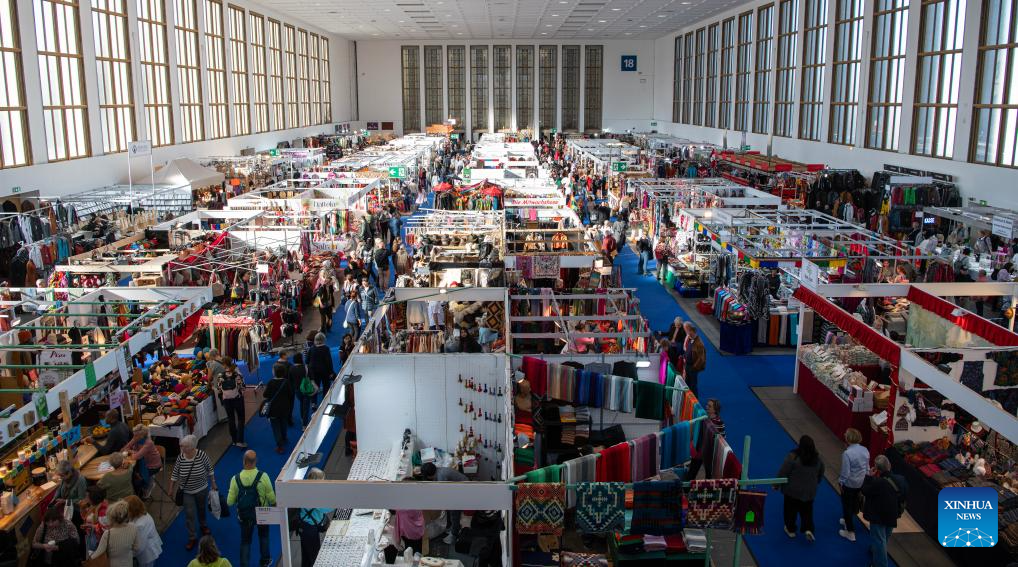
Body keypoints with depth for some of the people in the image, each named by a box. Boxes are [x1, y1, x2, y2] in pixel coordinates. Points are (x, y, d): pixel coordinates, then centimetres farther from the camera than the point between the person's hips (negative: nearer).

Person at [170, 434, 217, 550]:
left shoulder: (201, 455, -23)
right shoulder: (180, 458, -19)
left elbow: (209, 469, -8)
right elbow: (175, 474, -4)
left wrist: (213, 483, -2)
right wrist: (171, 489, 3)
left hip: (202, 489, 0)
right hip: (187, 492, 0)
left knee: (201, 509, 22)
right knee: (189, 514, 2)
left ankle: (203, 525, 50)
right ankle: (192, 537, 17)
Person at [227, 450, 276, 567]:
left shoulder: (236, 479, -19)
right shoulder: (263, 476, -24)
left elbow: (230, 502, -12)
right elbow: (272, 498, -16)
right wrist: (274, 504, 6)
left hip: (244, 515, 0)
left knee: (245, 541, 19)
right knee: (263, 536, 26)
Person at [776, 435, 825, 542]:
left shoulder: (793, 457, -23)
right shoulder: (817, 458, -5)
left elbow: (782, 473, -18)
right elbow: (821, 474, 11)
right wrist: (815, 483, 28)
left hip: (793, 490, -4)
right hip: (809, 491, 4)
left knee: (791, 510, 15)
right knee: (807, 510, 20)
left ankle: (790, 530, 28)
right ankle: (808, 529, 6)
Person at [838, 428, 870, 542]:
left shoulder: (847, 453, -28)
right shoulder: (865, 450, -8)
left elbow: (845, 473, -24)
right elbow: (867, 468, 4)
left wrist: (841, 482, -7)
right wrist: (864, 478, 18)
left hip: (849, 484, -7)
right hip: (862, 483, 7)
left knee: (847, 506, 10)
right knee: (854, 502, 27)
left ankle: (850, 532, 19)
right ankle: (848, 520, 50)